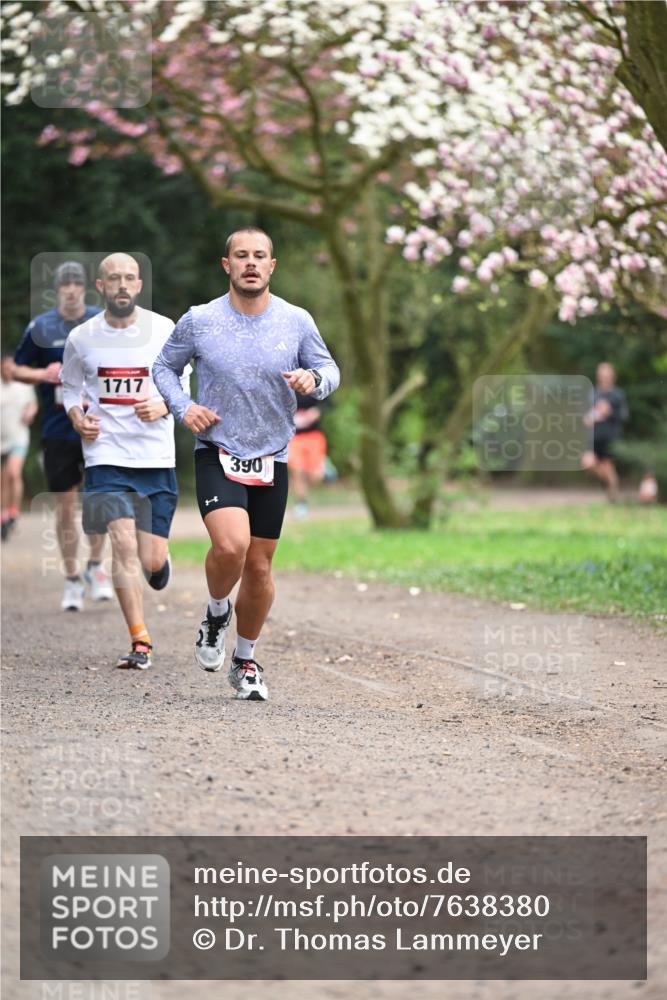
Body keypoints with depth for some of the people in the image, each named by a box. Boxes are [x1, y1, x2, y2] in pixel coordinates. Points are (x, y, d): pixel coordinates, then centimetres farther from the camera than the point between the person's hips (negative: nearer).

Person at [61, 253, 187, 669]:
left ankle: (159, 559, 40)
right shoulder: (82, 338, 2)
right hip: (106, 455, 0)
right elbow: (71, 387, 16)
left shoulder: (165, 330, 0)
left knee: (151, 560, 1)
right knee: (123, 543, -14)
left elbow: (181, 387, 9)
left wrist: (162, 407, -12)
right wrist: (79, 419, -4)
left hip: (157, 457, 0)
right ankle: (140, 642, -6)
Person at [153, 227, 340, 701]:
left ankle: (245, 660, 28)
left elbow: (329, 368, 11)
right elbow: (164, 366, 10)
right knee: (230, 545, -25)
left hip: (271, 458, 2)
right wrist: (183, 407, -7)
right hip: (217, 453, -2)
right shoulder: (199, 321, -4)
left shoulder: (297, 321, -1)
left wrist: (314, 379, -13)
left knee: (259, 567, 7)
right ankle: (216, 613, 7)